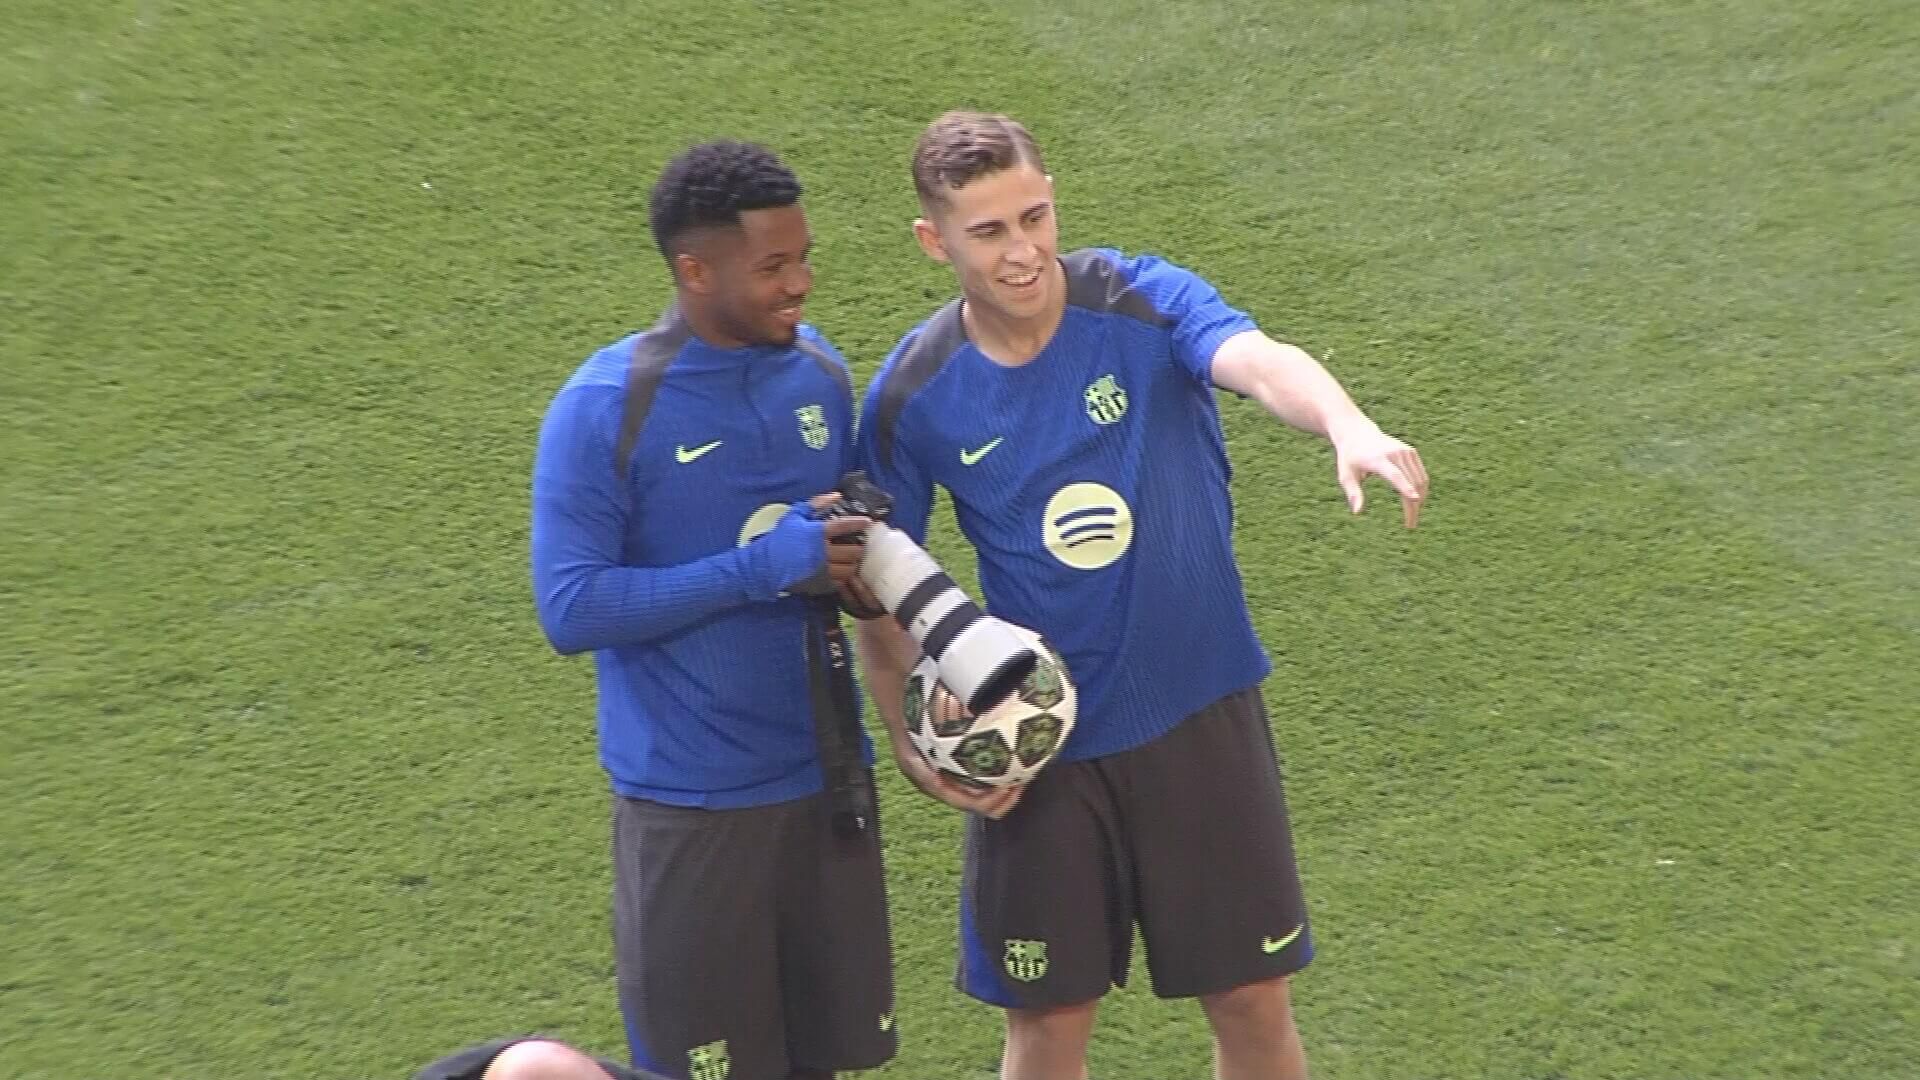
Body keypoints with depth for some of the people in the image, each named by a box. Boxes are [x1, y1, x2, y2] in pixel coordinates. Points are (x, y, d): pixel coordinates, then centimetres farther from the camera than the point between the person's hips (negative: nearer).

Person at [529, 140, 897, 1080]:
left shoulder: (820, 371, 2)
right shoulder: (603, 411, -15)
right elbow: (570, 611, -18)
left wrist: (850, 559, -7)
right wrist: (762, 569, -22)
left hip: (826, 773, 6)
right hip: (689, 801, -5)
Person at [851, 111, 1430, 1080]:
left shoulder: (1140, 303, -13)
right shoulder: (912, 396, -8)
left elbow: (1260, 362, -34)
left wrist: (1351, 429, -55)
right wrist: (911, 744, -6)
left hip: (1202, 711, 0)